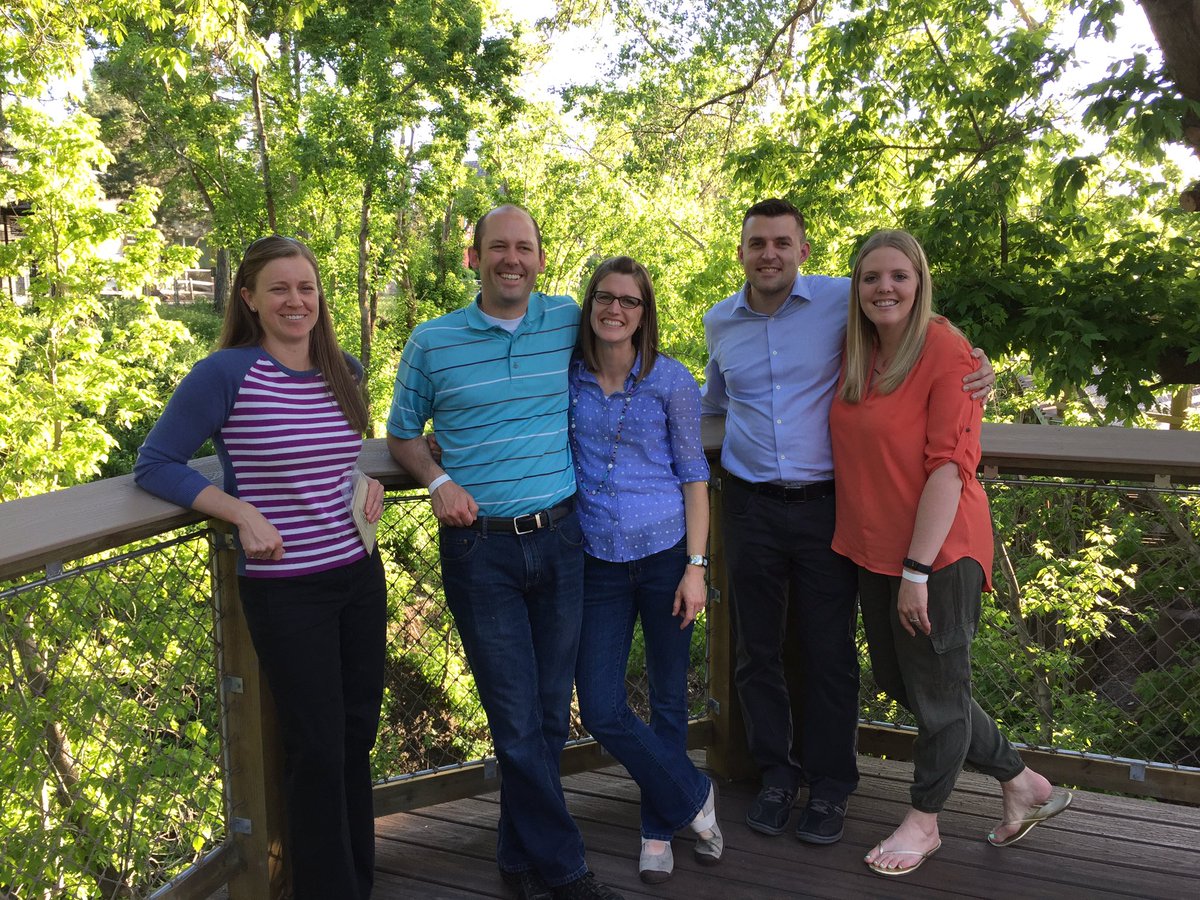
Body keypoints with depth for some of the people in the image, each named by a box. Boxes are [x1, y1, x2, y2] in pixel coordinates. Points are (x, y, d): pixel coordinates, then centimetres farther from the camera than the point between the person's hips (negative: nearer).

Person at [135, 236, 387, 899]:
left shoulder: (344, 372, 5)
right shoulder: (226, 374, -12)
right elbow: (155, 465, -8)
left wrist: (368, 484, 2)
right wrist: (243, 513, -18)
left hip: (360, 576, 6)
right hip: (284, 589, -6)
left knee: (357, 737, 16)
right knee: (317, 750, 2)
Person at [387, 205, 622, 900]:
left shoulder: (569, 322, 4)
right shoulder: (433, 341, 1)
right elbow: (403, 432, 12)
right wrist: (438, 481, -8)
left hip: (560, 540, 3)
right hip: (480, 549, -2)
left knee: (551, 712, 12)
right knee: (517, 720, 0)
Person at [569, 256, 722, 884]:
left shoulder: (671, 380, -4)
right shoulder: (567, 378, 2)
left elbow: (694, 474, -2)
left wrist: (696, 566, -7)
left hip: (665, 555, -2)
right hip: (597, 562, 2)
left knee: (667, 700, 10)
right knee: (600, 709, -1)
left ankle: (659, 831, 31)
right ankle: (693, 797, 22)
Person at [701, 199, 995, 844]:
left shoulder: (844, 301, -4)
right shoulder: (719, 323, 9)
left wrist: (972, 374, -10)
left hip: (825, 505, -3)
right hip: (751, 507, 3)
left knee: (828, 651, 4)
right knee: (758, 648, 11)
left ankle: (829, 785, 23)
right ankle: (776, 774, 29)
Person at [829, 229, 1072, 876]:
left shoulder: (946, 351, -15)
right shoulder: (855, 357, 6)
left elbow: (949, 464, -20)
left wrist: (918, 569, -22)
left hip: (938, 554, -8)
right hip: (875, 551, 8)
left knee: (936, 693, 10)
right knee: (901, 683, 18)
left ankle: (924, 822, 32)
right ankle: (1024, 785, 36)